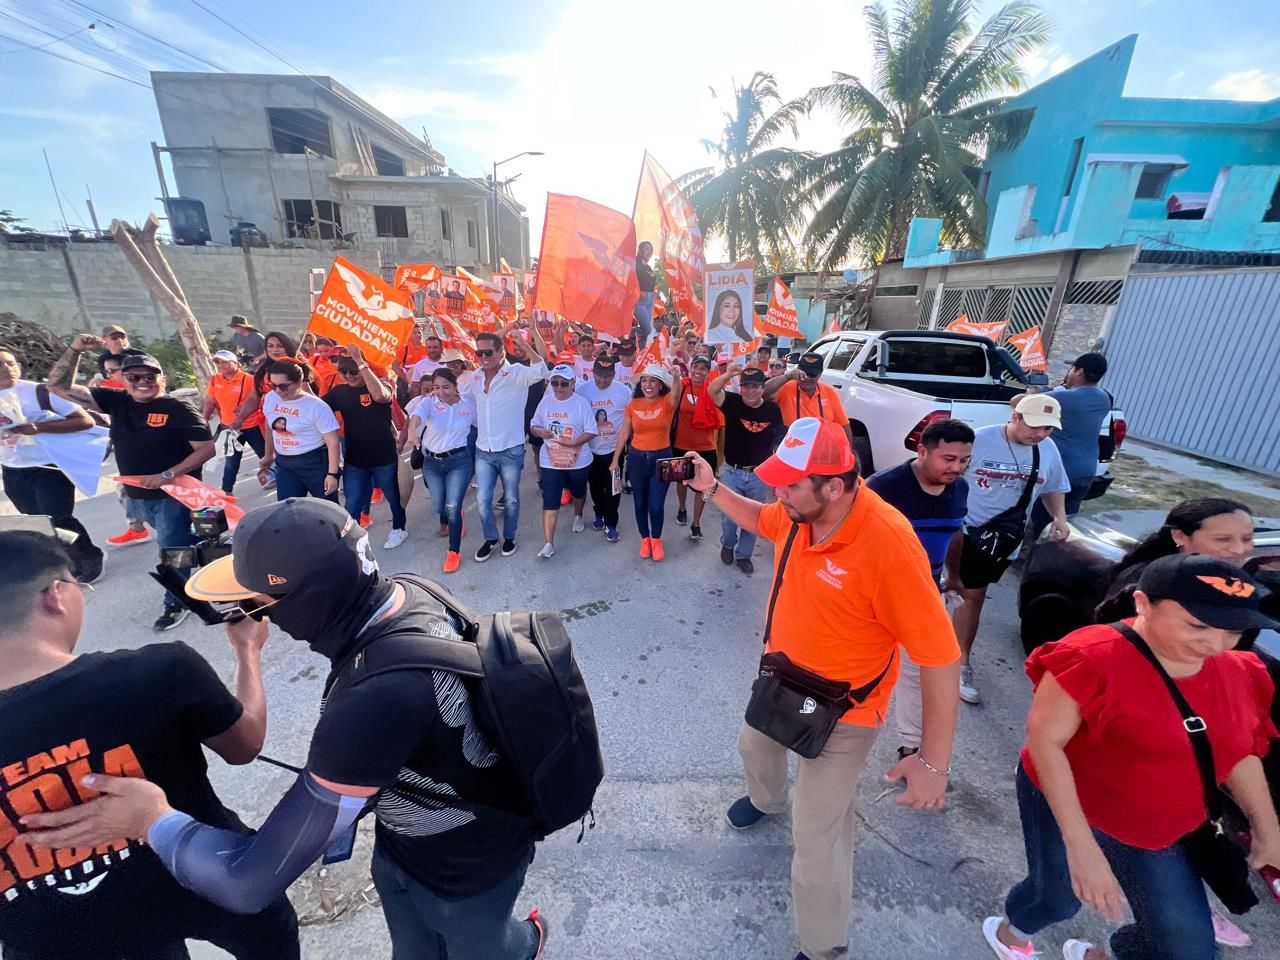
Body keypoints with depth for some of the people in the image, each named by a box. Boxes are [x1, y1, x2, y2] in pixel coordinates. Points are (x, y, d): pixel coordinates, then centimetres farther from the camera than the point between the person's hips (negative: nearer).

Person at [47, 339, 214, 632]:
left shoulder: (179, 409, -13)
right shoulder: (116, 401, 2)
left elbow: (207, 449, -18)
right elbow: (59, 387, 3)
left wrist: (167, 475, -22)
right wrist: (75, 350, -8)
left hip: (173, 494, -5)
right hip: (136, 495, 6)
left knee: (171, 550, 2)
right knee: (176, 543, 21)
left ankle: (175, 603, 18)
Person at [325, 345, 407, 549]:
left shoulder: (379, 385, -13)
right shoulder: (339, 391, 2)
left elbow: (379, 395, -38)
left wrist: (360, 362, -39)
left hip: (384, 457, -3)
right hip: (354, 459, 3)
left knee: (392, 495, 18)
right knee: (352, 505, 5)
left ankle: (399, 529, 39)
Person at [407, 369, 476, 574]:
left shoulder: (469, 401, -9)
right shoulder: (429, 401, -13)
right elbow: (417, 415, -35)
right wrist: (412, 428, -54)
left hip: (459, 460, -2)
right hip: (431, 462, 2)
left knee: (452, 508, -7)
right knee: (438, 506, 15)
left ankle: (454, 552, 9)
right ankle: (449, 521, 52)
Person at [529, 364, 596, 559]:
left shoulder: (582, 403, -12)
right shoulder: (545, 402, -2)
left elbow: (591, 432, -13)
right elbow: (533, 425, 7)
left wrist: (572, 442, -26)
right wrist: (539, 431, -17)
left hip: (578, 461, -1)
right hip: (550, 461, 1)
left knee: (578, 492, 24)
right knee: (550, 502, -5)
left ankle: (578, 516, 56)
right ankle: (548, 544, -3)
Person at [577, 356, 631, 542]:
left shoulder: (623, 391, -9)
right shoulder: (582, 390, -7)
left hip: (615, 449, -2)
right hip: (590, 449, 2)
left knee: (613, 488, 4)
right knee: (595, 485, 18)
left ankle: (611, 524, 16)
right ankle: (599, 514, 39)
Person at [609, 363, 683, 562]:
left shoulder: (667, 402, -9)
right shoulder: (633, 404, -3)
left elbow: (677, 393, -33)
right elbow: (624, 434, 3)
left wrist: (675, 376, -56)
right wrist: (615, 460, 4)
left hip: (661, 458, -2)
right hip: (637, 458, 2)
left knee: (656, 505, 1)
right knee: (640, 503, 13)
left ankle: (656, 540, 28)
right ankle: (645, 539, 35)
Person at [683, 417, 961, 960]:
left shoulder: (888, 544, -35)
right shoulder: (798, 511, -15)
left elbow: (938, 655, -28)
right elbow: (759, 519, 11)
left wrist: (934, 761, -24)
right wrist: (711, 488, -1)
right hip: (783, 679, 7)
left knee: (816, 841, 6)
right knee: (754, 745, 33)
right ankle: (766, 799, 69)